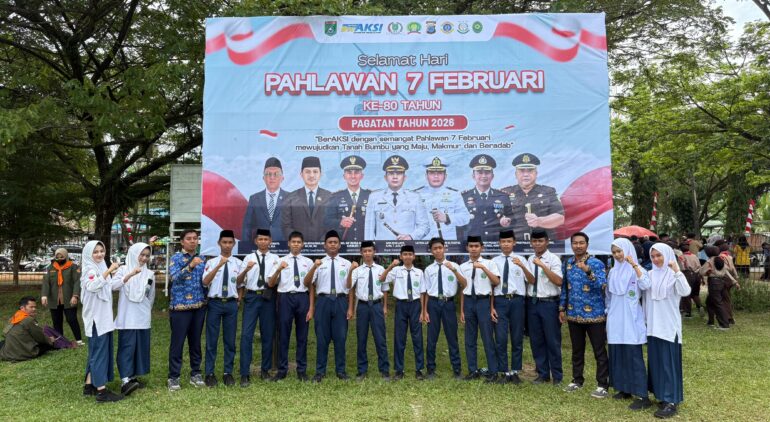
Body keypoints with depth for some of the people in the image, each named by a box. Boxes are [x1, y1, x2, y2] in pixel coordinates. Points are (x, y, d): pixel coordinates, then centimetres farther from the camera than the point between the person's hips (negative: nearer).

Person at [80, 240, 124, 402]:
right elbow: (92, 286, -35)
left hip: (103, 317, 9)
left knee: (96, 352, 14)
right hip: (96, 318, -9)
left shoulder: (101, 268, 15)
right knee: (100, 352, -8)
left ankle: (89, 385, 22)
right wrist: (108, 271, -40)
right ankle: (101, 390, -5)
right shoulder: (90, 269, -12)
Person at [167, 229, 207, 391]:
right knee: (177, 342, 1)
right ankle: (174, 377, 10)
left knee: (195, 341, 11)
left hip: (199, 306, 5)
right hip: (180, 306, -4)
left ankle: (195, 373, 21)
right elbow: (174, 277, -20)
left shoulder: (202, 259, 11)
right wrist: (190, 266, -32)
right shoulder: (176, 258, -4)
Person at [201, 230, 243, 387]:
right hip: (215, 303, -1)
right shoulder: (211, 262, 1)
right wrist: (219, 265, -25)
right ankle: (210, 373, 15)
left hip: (231, 303, 2)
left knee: (230, 340, 8)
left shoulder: (238, 263, 5)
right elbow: (205, 282, -15)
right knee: (211, 340, 4)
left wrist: (238, 300, -1)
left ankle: (228, 373, 18)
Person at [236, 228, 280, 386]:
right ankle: (245, 374, 2)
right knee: (246, 335, -5)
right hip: (251, 297, 0)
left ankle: (265, 370, 24)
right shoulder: (248, 258, 8)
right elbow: (239, 280, 0)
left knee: (268, 335, 9)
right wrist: (246, 269, -17)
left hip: (268, 298, 0)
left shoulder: (275, 258, 6)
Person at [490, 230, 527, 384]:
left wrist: (522, 266, -24)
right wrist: (491, 307, 2)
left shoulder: (521, 259, 4)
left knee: (517, 338, 9)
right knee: (501, 339, 2)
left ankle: (515, 372, 23)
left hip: (517, 301, 0)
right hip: (500, 301, 0)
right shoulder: (494, 261, 4)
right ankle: (503, 372, 15)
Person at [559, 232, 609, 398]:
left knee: (599, 351, 3)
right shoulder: (567, 264, 5)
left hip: (594, 314, -5)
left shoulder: (596, 263, -10)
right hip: (574, 314, 5)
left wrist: (588, 271, -37)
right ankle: (577, 380, 28)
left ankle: (603, 385, 13)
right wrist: (562, 309, 10)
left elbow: (602, 286, -24)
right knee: (577, 350, 16)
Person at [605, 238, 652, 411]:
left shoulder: (636, 270, -6)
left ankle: (642, 396, -1)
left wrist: (634, 265, -31)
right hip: (615, 319, 6)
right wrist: (608, 315, 18)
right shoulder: (613, 272, 12)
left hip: (630, 320, -6)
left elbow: (646, 285, -27)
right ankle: (624, 388, 22)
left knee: (634, 356, -6)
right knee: (617, 354, 10)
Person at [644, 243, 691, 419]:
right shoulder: (650, 275, 7)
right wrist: (646, 320, 14)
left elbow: (685, 292, -26)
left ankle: (671, 401, 0)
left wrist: (677, 271, -33)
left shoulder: (673, 275, -7)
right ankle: (661, 395, 22)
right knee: (655, 361, 10)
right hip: (653, 325, 6)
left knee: (669, 362, -4)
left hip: (669, 325, -5)